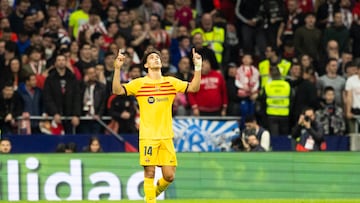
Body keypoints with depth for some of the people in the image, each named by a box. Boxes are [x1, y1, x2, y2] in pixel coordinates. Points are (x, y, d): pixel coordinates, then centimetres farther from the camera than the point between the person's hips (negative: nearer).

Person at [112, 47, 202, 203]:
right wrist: (117, 69, -21)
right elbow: (117, 90, -10)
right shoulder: (139, 83, 1)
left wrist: (198, 67, -9)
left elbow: (194, 88, 2)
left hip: (166, 137, 3)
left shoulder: (171, 82, 9)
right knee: (150, 172, -6)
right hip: (147, 137, -3)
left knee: (169, 175, 1)